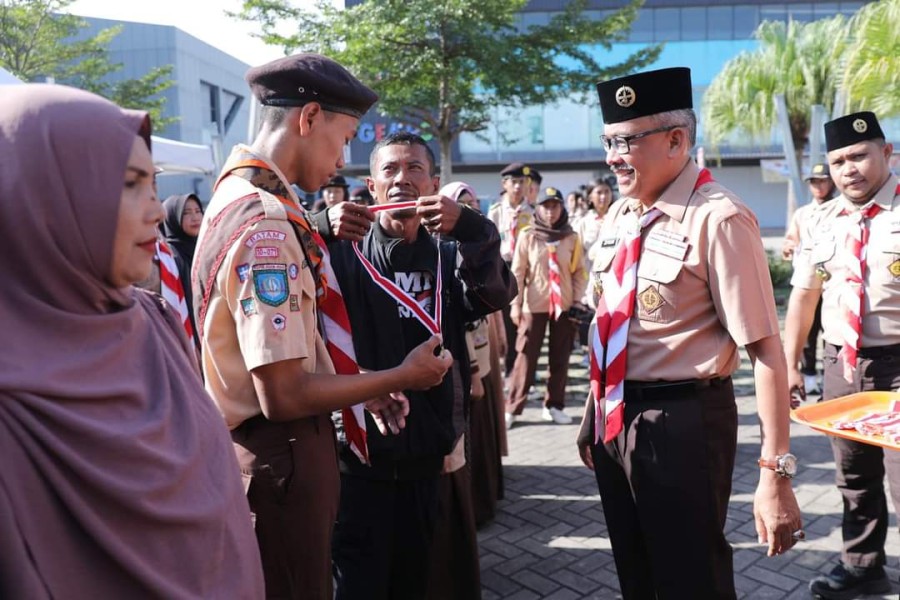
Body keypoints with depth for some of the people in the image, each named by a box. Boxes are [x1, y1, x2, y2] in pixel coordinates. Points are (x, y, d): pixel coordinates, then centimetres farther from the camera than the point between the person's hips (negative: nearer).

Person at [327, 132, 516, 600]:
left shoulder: (450, 257, 4)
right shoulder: (344, 251, -3)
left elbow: (495, 294, -15)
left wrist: (469, 226, -29)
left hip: (424, 450, 3)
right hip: (358, 448, -3)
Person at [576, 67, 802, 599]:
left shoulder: (718, 219, -18)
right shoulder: (620, 215, 6)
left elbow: (765, 348, -21)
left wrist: (776, 473, -22)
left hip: (679, 423, -7)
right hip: (614, 417, 7)